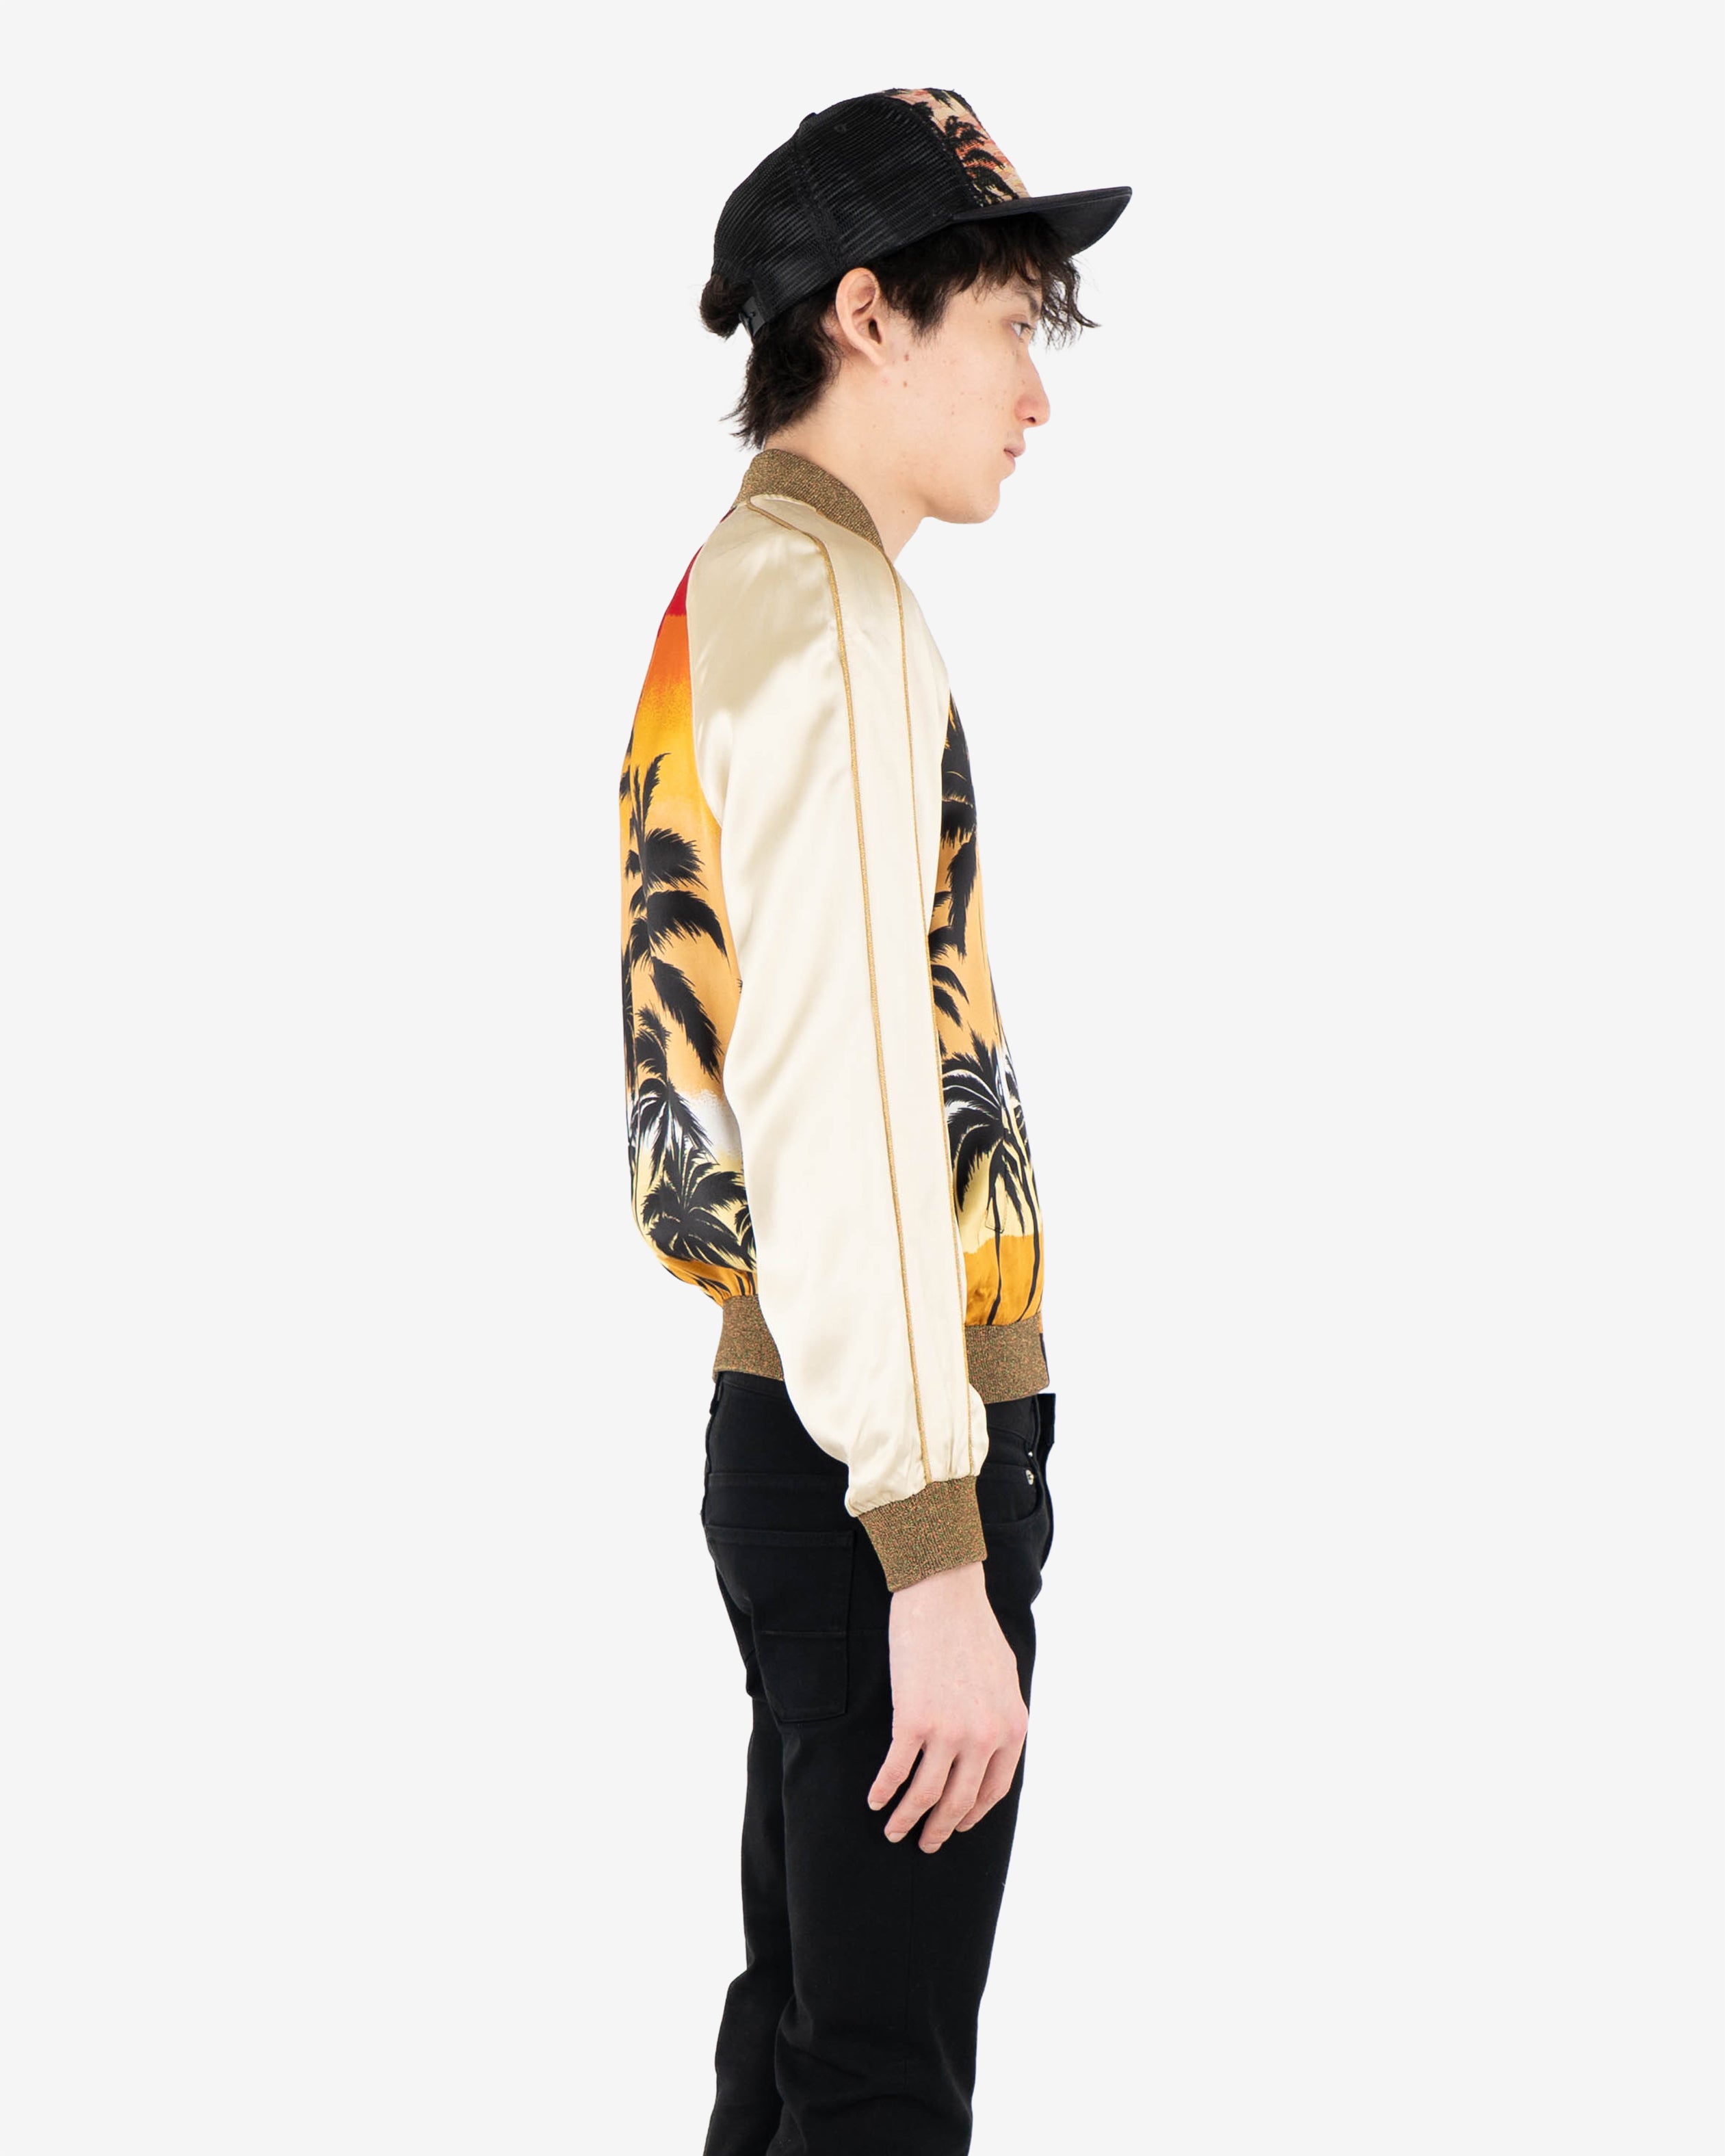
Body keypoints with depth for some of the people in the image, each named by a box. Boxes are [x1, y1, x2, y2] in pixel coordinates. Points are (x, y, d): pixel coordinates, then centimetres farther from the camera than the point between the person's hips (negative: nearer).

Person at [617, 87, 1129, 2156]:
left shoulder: (732, 593, 17)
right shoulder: (822, 597, -14)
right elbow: (832, 1078, -22)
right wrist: (936, 1548, -23)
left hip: (791, 1423, 10)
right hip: (885, 1453, -10)